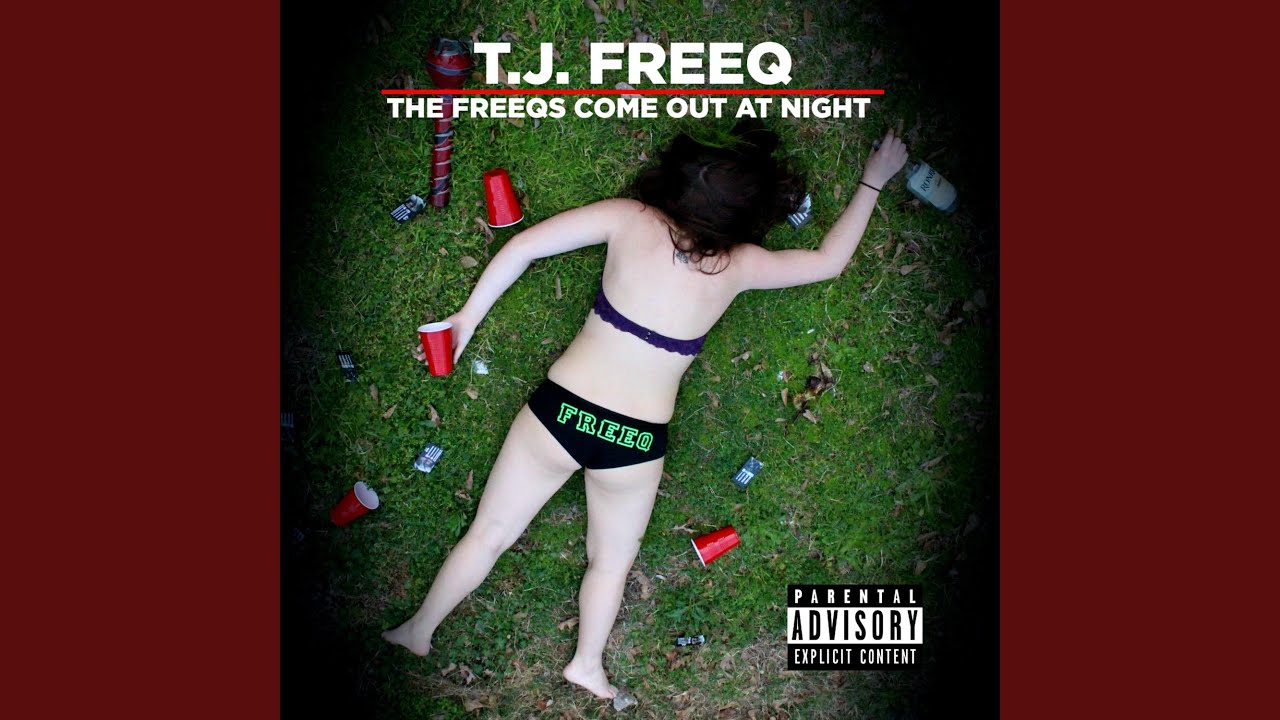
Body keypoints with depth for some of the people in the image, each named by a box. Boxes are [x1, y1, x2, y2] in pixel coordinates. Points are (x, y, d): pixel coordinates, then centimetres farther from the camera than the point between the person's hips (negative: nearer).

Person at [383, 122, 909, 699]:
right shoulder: (740, 265, -7)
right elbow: (829, 259, 9)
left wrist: (469, 316, 2)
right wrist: (874, 179, 18)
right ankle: (588, 666, 41)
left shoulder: (630, 218, -9)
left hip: (559, 411, 1)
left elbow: (523, 245, -10)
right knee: (611, 564, 27)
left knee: (489, 535, 20)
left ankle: (418, 632, 36)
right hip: (635, 443, -1)